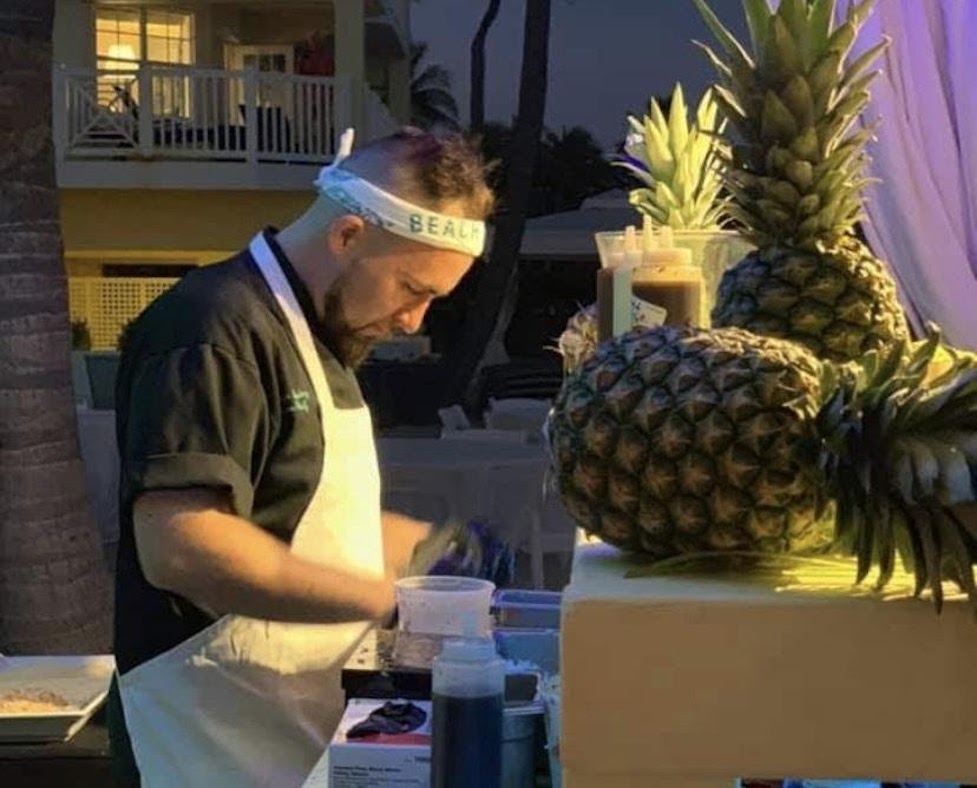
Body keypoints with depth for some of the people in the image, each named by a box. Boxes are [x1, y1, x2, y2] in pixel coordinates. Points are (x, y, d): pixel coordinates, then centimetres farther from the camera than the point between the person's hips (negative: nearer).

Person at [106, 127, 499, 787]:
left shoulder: (313, 332, 14)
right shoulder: (216, 331, -18)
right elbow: (180, 545, -29)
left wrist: (428, 548, 10)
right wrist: (394, 598, -24)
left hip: (305, 719, 9)